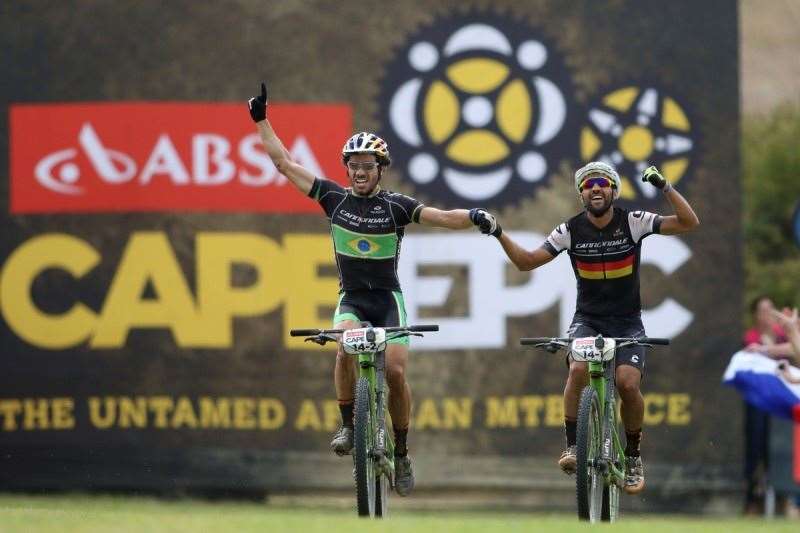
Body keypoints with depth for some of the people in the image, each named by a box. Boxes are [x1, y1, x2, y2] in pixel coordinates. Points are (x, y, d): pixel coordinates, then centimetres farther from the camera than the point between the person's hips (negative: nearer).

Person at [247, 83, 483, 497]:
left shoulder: (395, 206, -5)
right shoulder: (335, 199, 1)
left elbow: (439, 217, -16)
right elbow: (285, 164, 3)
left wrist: (472, 218, -36)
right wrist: (261, 121, 1)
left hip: (388, 299, -1)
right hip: (351, 299, 1)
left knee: (395, 371, -15)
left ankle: (401, 453, 1)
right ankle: (348, 427, -18)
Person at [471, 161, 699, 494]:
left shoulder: (633, 222, -7)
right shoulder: (571, 230, -4)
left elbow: (689, 224, -13)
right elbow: (526, 261, -1)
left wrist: (665, 187, -24)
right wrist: (498, 234, -14)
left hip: (627, 322, -1)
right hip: (588, 319, 1)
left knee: (628, 383, -22)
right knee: (578, 369, -30)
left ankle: (633, 457, 0)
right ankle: (572, 447, -20)